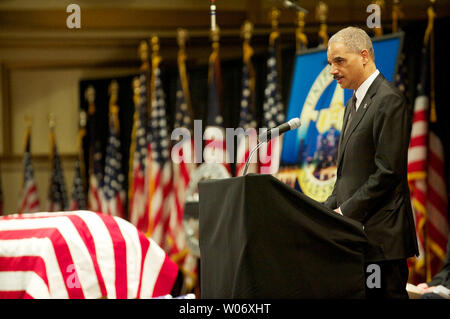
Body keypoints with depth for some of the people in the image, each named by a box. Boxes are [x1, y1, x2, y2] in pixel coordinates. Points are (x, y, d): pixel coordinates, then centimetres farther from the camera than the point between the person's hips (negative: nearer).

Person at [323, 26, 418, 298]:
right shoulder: (355, 103, 20)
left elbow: (388, 172, -17)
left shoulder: (389, 100, -11)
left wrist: (345, 213, -15)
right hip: (357, 230, 9)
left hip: (381, 233, -9)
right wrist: (330, 208, 7)